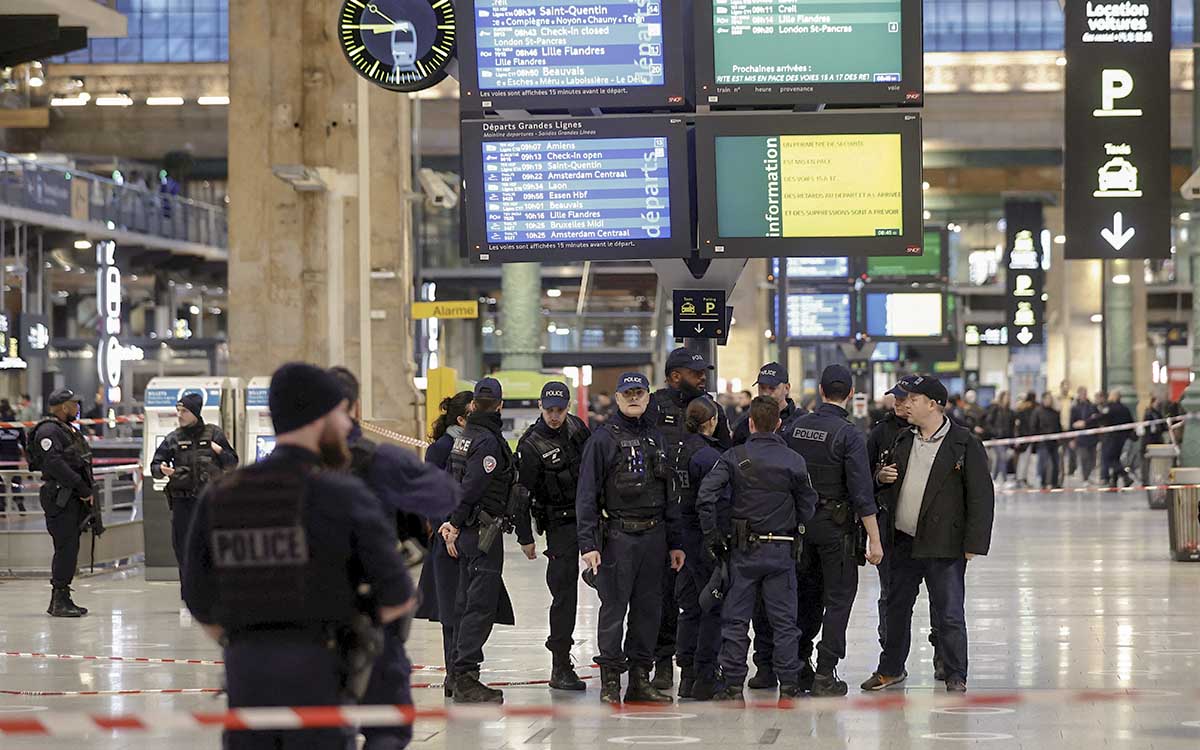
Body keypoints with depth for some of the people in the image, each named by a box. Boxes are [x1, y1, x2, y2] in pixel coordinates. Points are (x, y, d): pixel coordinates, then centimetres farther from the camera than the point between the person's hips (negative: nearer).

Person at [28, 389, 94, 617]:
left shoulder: (70, 431, 21)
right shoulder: (48, 431, -10)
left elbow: (83, 462, 24)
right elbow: (55, 464, -21)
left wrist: (89, 490, 10)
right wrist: (83, 489, -20)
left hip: (73, 498, 10)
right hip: (60, 498, -10)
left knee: (70, 549, 10)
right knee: (66, 548, -12)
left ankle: (61, 599, 15)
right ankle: (59, 600, -11)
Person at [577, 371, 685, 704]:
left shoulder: (657, 438, 14)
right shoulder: (603, 438, -2)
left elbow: (670, 494, 16)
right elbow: (586, 494, -6)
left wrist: (675, 542, 12)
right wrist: (588, 542, -13)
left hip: (654, 535, 5)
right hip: (617, 535, -5)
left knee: (649, 609, 7)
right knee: (613, 608, -4)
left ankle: (640, 678, 13)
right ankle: (610, 680, 3)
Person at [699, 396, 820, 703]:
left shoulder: (735, 457, -5)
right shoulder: (793, 461, -5)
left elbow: (706, 497, -12)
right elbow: (808, 507, 0)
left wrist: (712, 535, -3)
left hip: (744, 550, 0)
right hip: (782, 550, 0)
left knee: (735, 619, 7)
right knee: (784, 620, 6)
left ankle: (733, 684, 6)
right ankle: (789, 684, 6)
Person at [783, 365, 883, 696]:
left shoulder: (795, 427, 1)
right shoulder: (849, 435, -14)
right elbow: (862, 493, -16)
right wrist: (874, 540, -13)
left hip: (800, 520, 5)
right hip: (836, 524, -5)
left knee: (807, 594, 17)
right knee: (839, 597, 3)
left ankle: (798, 667, 20)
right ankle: (825, 675, -2)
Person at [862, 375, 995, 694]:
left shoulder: (965, 443, -8)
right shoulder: (905, 440, 12)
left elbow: (981, 495, -9)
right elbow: (890, 477, 27)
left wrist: (973, 544, -13)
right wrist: (883, 476, 1)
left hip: (943, 545, -6)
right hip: (904, 542, 6)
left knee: (950, 614, -2)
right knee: (897, 607, 16)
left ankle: (955, 677, 8)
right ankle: (891, 669, 30)